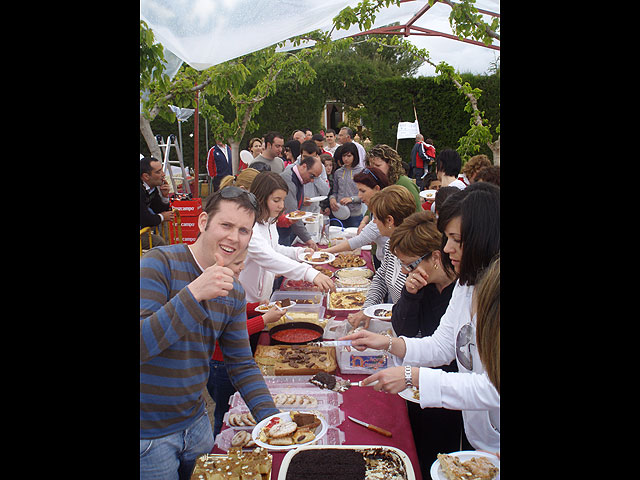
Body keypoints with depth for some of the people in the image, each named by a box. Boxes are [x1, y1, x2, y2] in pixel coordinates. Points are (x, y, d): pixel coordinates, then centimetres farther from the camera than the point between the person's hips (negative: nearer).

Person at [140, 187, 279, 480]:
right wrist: (194, 294, -35)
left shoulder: (234, 292, 1)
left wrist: (270, 416, -6)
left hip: (195, 423, 6)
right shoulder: (159, 264, -19)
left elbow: (241, 364, 5)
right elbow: (143, 345, -29)